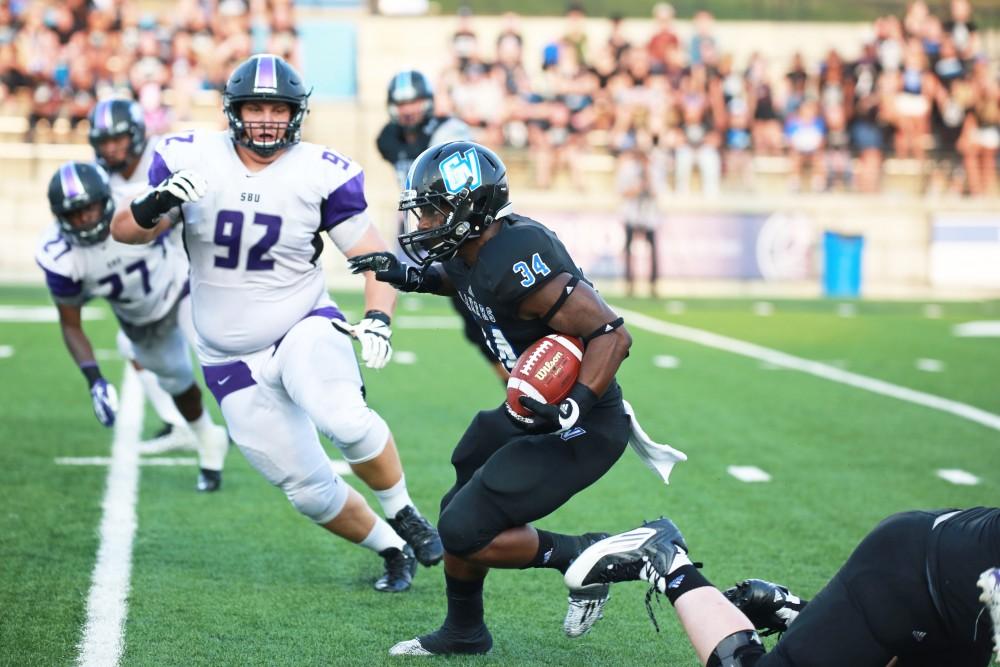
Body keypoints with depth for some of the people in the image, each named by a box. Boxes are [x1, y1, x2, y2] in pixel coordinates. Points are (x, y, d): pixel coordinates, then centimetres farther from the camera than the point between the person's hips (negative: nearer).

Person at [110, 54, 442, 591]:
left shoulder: (322, 174, -9)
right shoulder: (190, 159, -6)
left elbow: (375, 257, -4)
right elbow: (123, 231, -5)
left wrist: (378, 319, -23)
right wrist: (156, 204, -28)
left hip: (304, 329, -2)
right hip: (232, 361, 2)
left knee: (344, 419, -34)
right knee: (311, 492, 2)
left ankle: (404, 516, -7)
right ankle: (392, 551, 28)